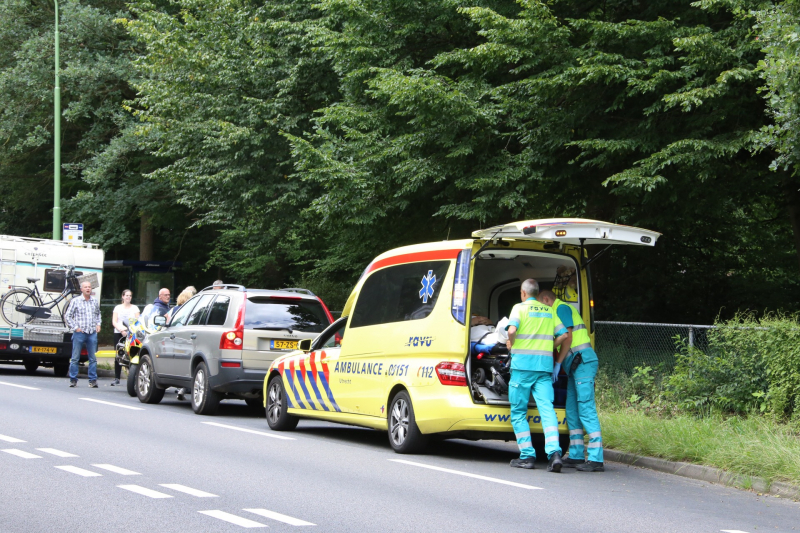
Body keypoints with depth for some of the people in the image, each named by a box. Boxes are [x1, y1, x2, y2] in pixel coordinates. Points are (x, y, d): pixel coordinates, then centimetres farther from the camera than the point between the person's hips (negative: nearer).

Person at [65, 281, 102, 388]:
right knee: (75, 358, 0)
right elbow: (68, 316, 2)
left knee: (93, 358, 1)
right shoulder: (75, 301, 0)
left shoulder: (95, 302, 12)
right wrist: (75, 327, -5)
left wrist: (98, 324, 13)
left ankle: (93, 380, 6)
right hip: (79, 333, -3)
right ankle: (73, 380, 7)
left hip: (92, 333, 3)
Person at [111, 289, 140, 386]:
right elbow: (114, 322, 6)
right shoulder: (118, 308, 15)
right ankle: (116, 378, 1)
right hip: (119, 333, 1)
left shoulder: (135, 308, 14)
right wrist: (121, 330, -11)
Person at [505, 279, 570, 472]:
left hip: (523, 363, -4)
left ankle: (527, 456, 2)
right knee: (547, 408, -3)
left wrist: (511, 344, 3)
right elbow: (564, 335, 12)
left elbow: (512, 329, -15)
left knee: (518, 411, 6)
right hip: (545, 364, 4)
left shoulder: (520, 308, 1)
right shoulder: (550, 311, 15)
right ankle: (554, 452, -21)